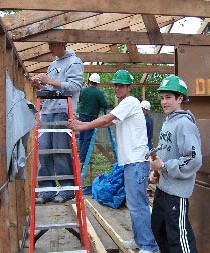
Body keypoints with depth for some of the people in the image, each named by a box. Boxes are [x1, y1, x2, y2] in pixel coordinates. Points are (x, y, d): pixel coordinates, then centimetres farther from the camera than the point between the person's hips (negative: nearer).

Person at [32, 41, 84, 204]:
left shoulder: (74, 62, 2)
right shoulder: (53, 65, 25)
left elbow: (75, 86, -11)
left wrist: (50, 81, -10)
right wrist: (41, 86, 8)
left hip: (62, 112, -7)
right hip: (47, 111, 8)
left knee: (61, 151, -7)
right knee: (43, 149, 3)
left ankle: (67, 189, 5)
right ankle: (47, 190, 10)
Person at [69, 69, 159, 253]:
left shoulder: (131, 102, -9)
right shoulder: (124, 105, 22)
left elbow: (105, 119, -16)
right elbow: (107, 123, 18)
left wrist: (82, 127, -12)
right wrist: (81, 123, 7)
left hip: (137, 162, -10)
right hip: (130, 162, 10)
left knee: (137, 205, -7)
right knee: (135, 203, 17)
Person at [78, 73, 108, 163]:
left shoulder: (83, 90, 3)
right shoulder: (99, 93, -11)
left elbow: (79, 101, 17)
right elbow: (105, 106, -10)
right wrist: (98, 104, 8)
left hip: (81, 116, 6)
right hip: (91, 118, -5)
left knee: (82, 137, 14)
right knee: (88, 138, -1)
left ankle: (81, 157, 20)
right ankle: (83, 158, -1)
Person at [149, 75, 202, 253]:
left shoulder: (184, 124, -18)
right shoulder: (167, 122, 11)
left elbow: (194, 159, -26)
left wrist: (164, 166, -19)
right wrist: (155, 171, 8)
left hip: (177, 191, -10)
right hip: (162, 187, 10)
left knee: (179, 237, -2)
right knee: (158, 228, 23)